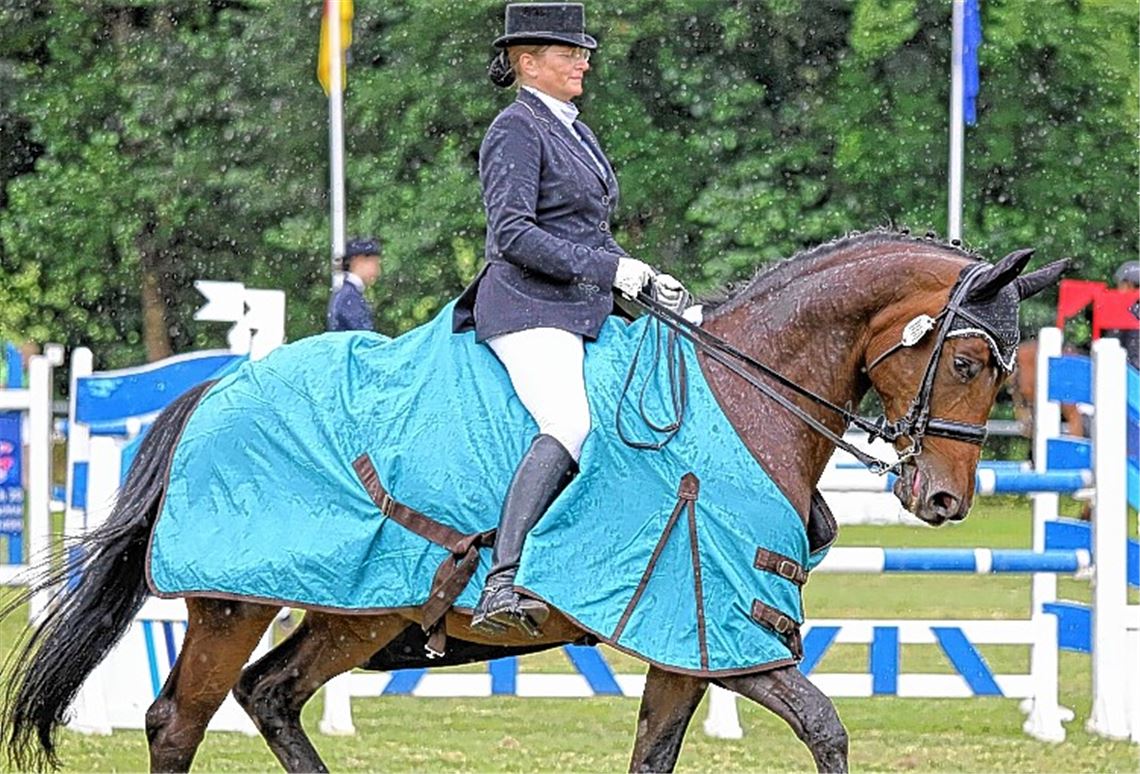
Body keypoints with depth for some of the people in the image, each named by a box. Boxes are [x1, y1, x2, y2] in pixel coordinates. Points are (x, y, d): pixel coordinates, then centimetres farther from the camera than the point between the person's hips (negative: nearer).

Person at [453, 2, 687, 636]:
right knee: (569, 424, -32)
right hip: (529, 307, -10)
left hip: (585, 311, 10)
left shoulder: (573, 131, 22)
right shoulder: (517, 130, -7)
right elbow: (513, 233, -17)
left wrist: (649, 280, 14)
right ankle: (501, 586, -44)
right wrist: (609, 268, -19)